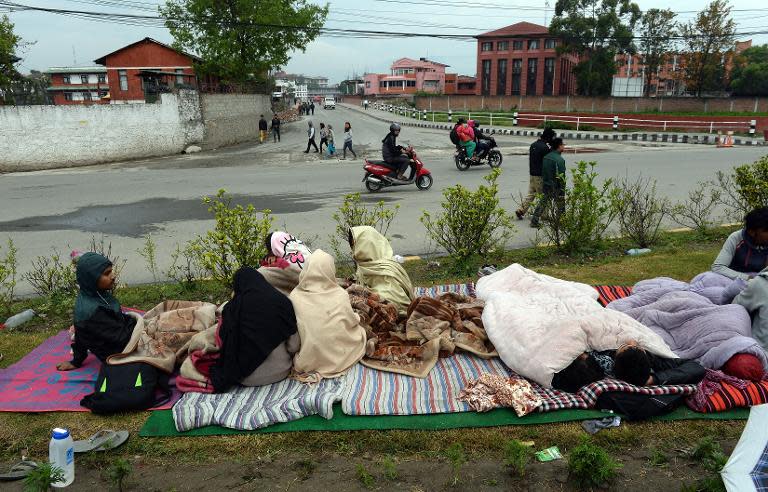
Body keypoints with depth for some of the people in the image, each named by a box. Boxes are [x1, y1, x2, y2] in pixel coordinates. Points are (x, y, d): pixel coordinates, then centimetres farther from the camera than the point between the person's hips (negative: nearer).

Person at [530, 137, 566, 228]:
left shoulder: (546, 157, 6)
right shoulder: (559, 160, -19)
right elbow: (561, 177, -20)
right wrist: (562, 190, -16)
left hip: (545, 185, 7)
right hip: (555, 187, -7)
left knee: (542, 203, 14)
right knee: (560, 205, 8)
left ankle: (534, 221, 13)